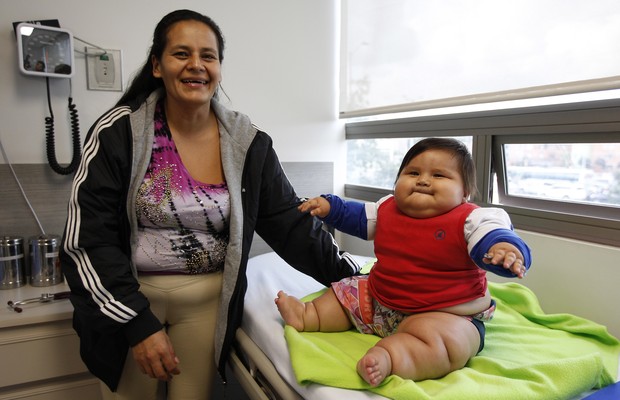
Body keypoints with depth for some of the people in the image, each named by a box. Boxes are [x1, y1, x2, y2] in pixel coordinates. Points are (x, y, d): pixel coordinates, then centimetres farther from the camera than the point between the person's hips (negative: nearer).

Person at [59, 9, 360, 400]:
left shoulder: (248, 142, -5)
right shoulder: (119, 132, -11)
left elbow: (291, 222, -3)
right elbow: (86, 239, -12)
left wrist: (352, 278, -8)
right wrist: (139, 323, -18)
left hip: (208, 302, 2)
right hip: (129, 298, -1)